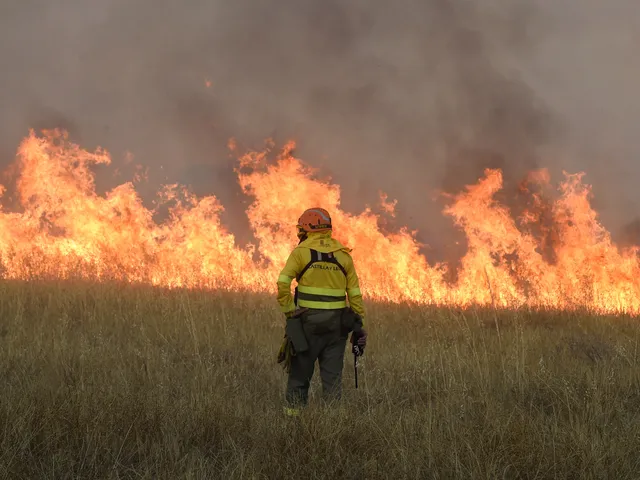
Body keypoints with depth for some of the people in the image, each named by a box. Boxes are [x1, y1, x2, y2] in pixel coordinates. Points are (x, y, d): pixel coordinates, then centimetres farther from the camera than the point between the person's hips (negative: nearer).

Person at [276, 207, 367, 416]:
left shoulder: (301, 252, -5)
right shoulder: (343, 254, 6)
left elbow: (283, 283, -16)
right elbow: (355, 293, 5)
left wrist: (288, 311, -7)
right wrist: (359, 325, 8)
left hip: (308, 320, -3)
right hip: (337, 323, 3)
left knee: (300, 373, 7)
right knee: (333, 375, 6)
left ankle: (292, 414, 7)